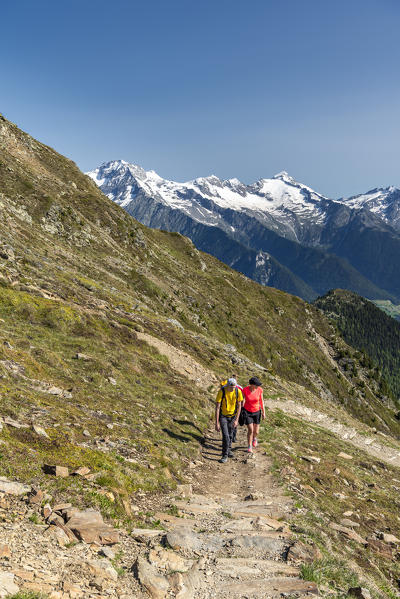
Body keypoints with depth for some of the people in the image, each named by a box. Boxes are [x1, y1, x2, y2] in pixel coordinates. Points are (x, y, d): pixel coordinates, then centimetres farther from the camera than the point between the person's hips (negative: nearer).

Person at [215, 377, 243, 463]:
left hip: (232, 416, 3)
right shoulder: (221, 392, -25)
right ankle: (225, 456, 1)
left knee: (230, 435, 15)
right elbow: (217, 407, -22)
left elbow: (239, 406, -6)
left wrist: (236, 420, -10)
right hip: (223, 416, -3)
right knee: (225, 436, -13)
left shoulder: (238, 391, -17)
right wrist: (217, 423, -23)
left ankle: (229, 450, 39)